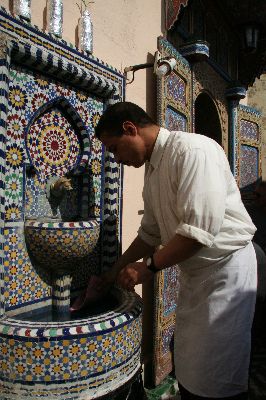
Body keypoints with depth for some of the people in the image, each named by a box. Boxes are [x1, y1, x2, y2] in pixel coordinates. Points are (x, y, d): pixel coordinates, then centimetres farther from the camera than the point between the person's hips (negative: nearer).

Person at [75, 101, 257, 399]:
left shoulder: (192, 150, -19)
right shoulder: (152, 170, 9)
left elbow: (201, 229, -26)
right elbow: (150, 233, 16)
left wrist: (148, 267, -16)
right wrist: (115, 272, 16)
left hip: (225, 269, -8)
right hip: (192, 272, 8)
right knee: (185, 373, 18)